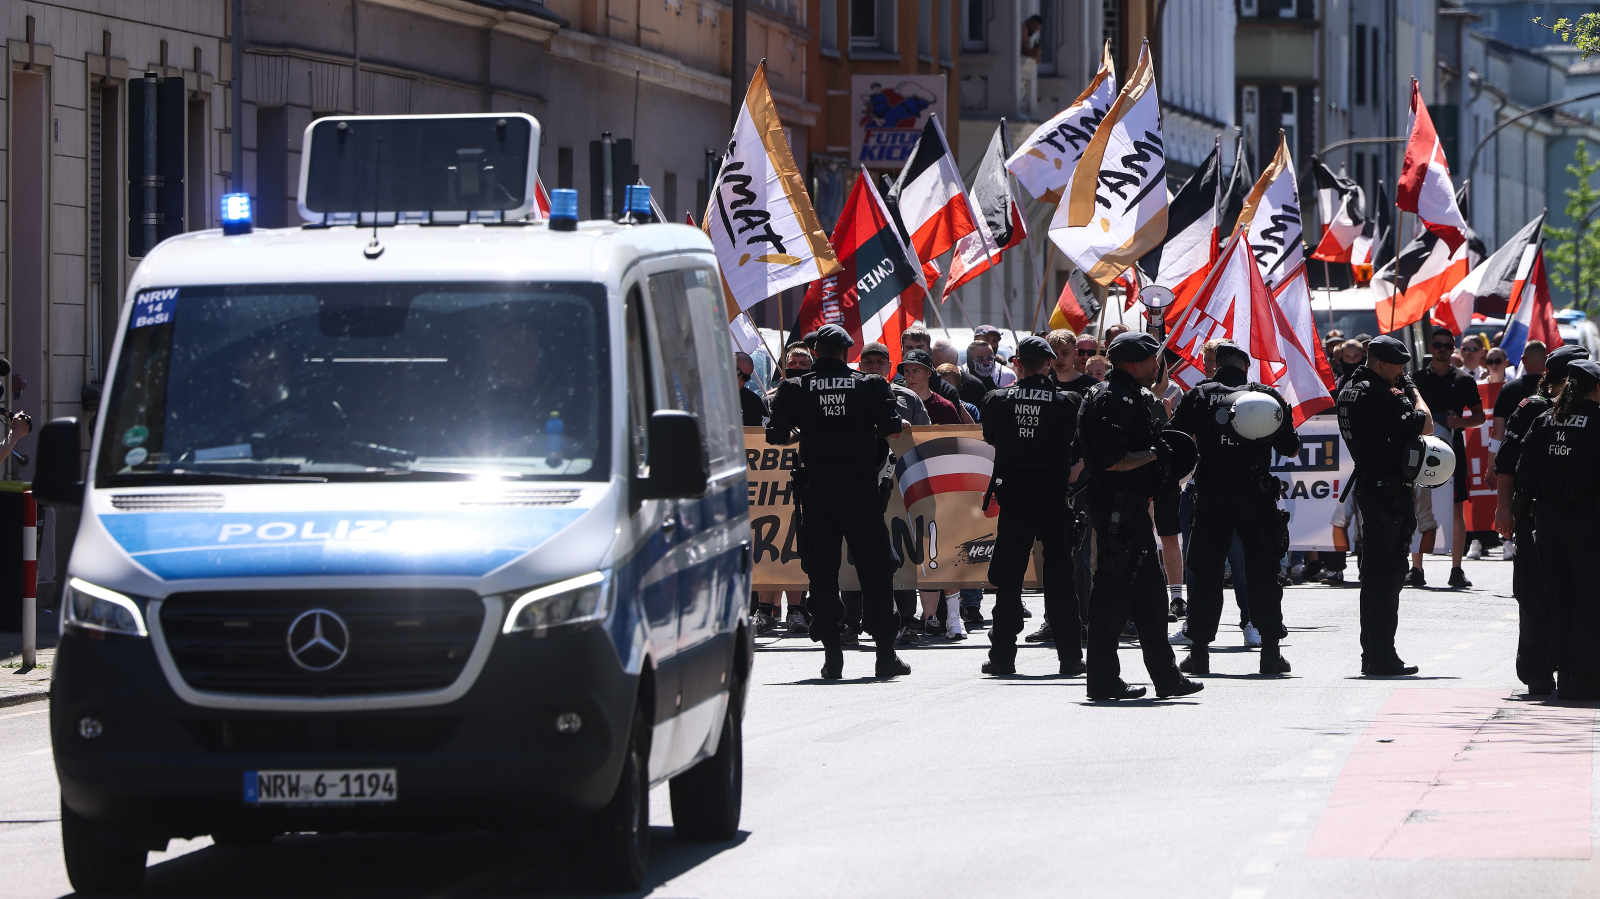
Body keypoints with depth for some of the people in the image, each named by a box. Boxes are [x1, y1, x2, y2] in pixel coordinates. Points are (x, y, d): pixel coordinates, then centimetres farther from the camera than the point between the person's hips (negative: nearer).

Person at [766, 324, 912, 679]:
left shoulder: (796, 388, 1)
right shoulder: (870, 384, 0)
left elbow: (775, 435, -6)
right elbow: (891, 428, -10)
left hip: (817, 489, 0)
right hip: (860, 487, 0)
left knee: (822, 570, 5)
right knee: (875, 567, 7)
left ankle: (831, 654, 0)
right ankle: (885, 652, 7)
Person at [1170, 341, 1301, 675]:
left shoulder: (1198, 396, 1)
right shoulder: (1268, 396, 2)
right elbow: (1291, 449, 6)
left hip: (1210, 495, 0)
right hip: (1256, 497, 0)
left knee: (1205, 573, 7)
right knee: (1263, 574, 6)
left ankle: (1199, 652, 6)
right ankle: (1270, 652, 5)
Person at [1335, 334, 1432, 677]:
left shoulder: (1350, 388, 12)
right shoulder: (1378, 394, -17)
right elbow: (1423, 425, -17)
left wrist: (1400, 396, 8)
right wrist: (1414, 394, -1)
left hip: (1367, 486, 10)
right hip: (1388, 490, -10)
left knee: (1375, 573, 15)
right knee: (1388, 574, -7)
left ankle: (1372, 655, 20)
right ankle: (1381, 657, -7)